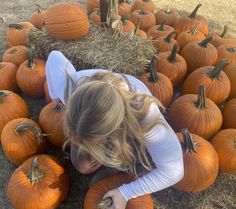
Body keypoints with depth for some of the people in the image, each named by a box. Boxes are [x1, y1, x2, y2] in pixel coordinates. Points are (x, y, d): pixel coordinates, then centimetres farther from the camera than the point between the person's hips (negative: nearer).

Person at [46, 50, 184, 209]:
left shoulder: (144, 114, -47)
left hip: (131, 123, -1)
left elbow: (173, 170, -35)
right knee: (82, 166, -5)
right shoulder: (71, 88, -40)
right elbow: (54, 57, -17)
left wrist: (125, 193, -31)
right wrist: (55, 99, -3)